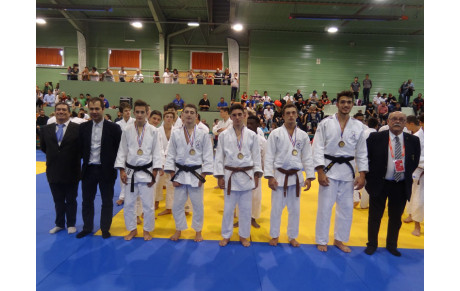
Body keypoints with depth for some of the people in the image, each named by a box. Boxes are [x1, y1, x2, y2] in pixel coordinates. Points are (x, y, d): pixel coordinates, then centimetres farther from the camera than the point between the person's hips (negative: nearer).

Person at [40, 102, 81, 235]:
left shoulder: (77, 128, -11)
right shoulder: (46, 129, 3)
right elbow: (43, 147, 13)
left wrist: (73, 157, -3)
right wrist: (54, 156, 8)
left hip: (71, 172, -3)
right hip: (53, 172, 3)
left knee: (71, 200, 12)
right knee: (58, 201, 17)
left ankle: (71, 224, 29)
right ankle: (59, 224, 34)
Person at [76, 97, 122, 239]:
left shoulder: (113, 128, -7)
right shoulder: (83, 127, 4)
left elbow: (119, 149, -5)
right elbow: (80, 147, 9)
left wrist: (113, 166, -8)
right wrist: (86, 160, 0)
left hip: (106, 170, -3)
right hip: (88, 169, 3)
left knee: (107, 201, 9)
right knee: (87, 200, 15)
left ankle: (105, 229, 24)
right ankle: (87, 227, 32)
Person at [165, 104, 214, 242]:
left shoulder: (203, 134, -4)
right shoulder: (175, 134, 1)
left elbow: (207, 157, -3)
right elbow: (170, 156, 3)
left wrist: (202, 177, -7)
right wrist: (173, 177, -3)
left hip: (196, 173, -1)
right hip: (180, 173, 2)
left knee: (198, 205, 8)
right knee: (177, 204, 10)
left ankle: (198, 231, 28)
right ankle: (179, 229, 32)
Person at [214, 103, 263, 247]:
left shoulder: (252, 135, 1)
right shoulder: (224, 135, -1)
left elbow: (256, 156, 5)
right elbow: (219, 156, 0)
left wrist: (257, 175, 0)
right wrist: (219, 176, -3)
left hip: (247, 176, 1)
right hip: (230, 175, -1)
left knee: (246, 208, 10)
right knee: (228, 208, 8)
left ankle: (244, 235, 28)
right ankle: (226, 235, 27)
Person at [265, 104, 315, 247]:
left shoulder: (303, 135, 4)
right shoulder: (275, 133, -4)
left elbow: (307, 158, 6)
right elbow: (269, 156, -5)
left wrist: (309, 177, 0)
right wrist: (270, 176, -11)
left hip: (296, 176, 3)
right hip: (280, 175, -2)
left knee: (295, 209, 13)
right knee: (276, 208, 7)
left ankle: (292, 236, 31)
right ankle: (274, 235, 27)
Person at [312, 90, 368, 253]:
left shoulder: (358, 126, 5)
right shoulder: (326, 123, -4)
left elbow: (362, 152, 8)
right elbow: (318, 148, -7)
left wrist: (362, 175, 2)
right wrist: (320, 172, -14)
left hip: (347, 170, 4)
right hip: (329, 169, -3)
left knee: (346, 207, 11)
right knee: (325, 206, 1)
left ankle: (339, 239, 30)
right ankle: (321, 240, 19)